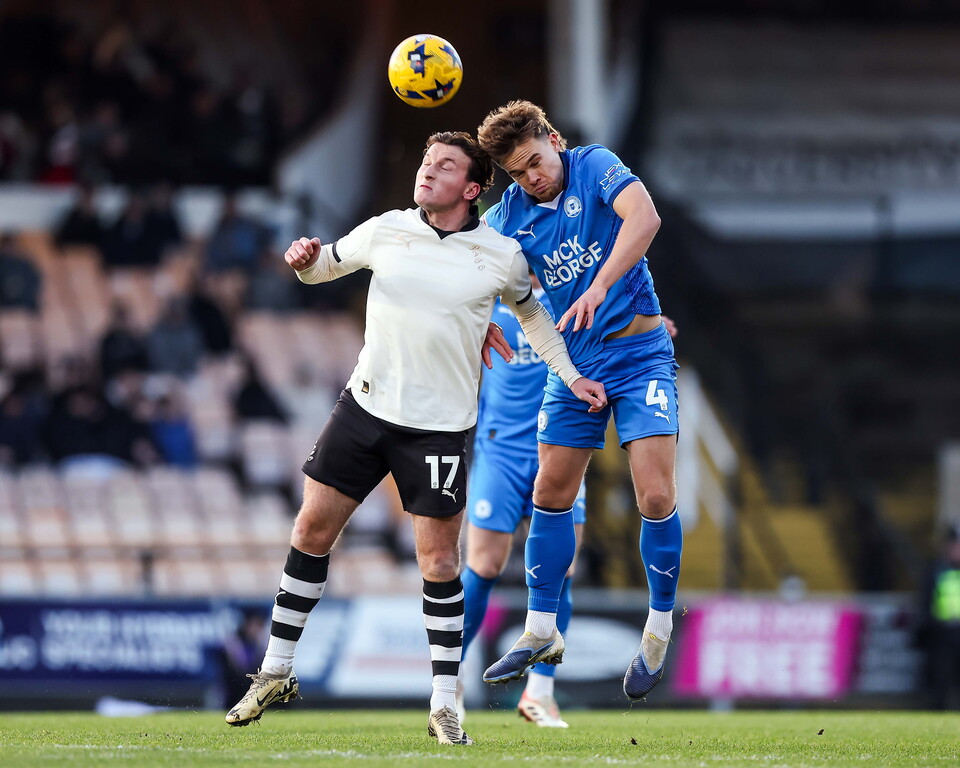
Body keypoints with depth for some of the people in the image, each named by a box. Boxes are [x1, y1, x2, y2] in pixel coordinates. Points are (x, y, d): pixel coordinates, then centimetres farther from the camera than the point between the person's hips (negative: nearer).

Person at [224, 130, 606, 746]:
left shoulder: (501, 256, -3)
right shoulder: (384, 232, 0)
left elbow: (531, 312, 17)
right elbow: (325, 265, 17)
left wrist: (571, 376, 14)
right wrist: (304, 260, -6)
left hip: (439, 424, -2)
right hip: (366, 405, 2)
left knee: (439, 561, -2)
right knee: (312, 529, 2)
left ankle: (446, 706, 8)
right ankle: (276, 672, 15)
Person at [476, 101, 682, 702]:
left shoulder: (595, 168, -12)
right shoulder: (510, 214, 2)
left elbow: (644, 217, -30)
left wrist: (599, 287, -41)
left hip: (639, 352, -5)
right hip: (575, 360, 5)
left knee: (656, 496, -14)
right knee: (551, 496, 6)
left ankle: (660, 629, 3)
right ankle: (541, 631, 19)